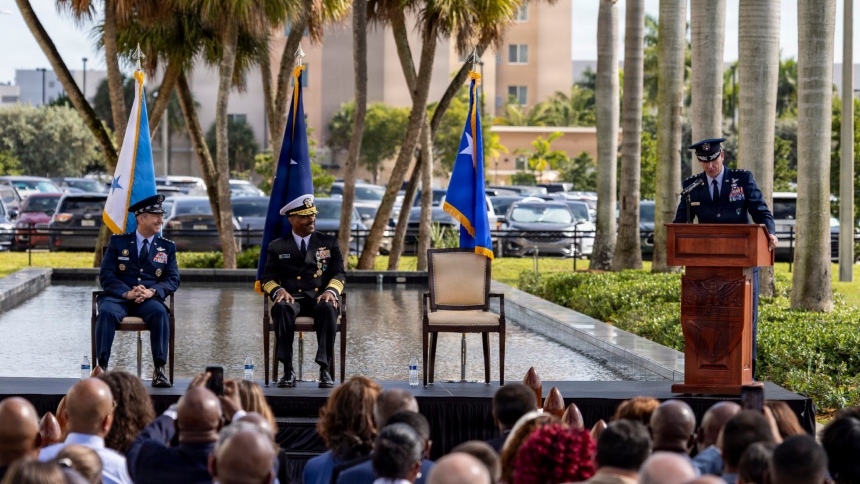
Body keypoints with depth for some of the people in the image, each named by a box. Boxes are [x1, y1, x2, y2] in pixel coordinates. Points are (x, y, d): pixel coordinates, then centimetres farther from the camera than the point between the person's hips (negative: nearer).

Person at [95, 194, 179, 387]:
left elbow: (173, 279, 4)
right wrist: (127, 293, -17)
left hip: (149, 299, 1)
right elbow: (106, 275, 0)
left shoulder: (167, 247, 14)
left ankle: (159, 370, -34)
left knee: (160, 312, -34)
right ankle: (102, 367, -32)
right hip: (118, 298, -1)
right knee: (106, 312, -34)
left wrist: (152, 292, -16)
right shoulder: (118, 242, 9)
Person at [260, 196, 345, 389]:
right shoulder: (277, 246, 16)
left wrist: (331, 291, -14)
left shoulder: (329, 242, 17)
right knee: (281, 307, -37)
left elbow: (339, 274, 9)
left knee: (328, 308, -37)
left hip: (320, 299, 0)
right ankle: (288, 370, -36)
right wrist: (278, 291, -15)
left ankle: (325, 370, -39)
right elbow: (267, 278, 9)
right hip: (292, 299, 0)